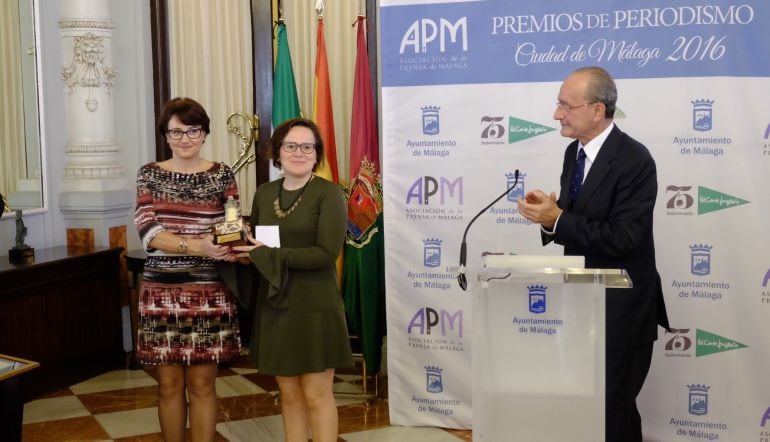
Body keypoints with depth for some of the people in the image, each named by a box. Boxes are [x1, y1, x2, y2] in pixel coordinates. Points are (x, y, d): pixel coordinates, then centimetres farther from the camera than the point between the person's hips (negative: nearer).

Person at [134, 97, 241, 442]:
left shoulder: (222, 175, 3)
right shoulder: (150, 174, 2)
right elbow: (148, 232, -9)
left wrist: (229, 248, -24)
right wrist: (198, 247, -24)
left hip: (209, 290, 0)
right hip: (162, 289, 1)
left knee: (202, 383, 5)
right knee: (169, 383, 8)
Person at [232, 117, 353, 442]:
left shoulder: (328, 194, -9)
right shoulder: (263, 194, 9)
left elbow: (326, 254, -18)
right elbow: (255, 246, 16)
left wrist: (267, 255, -18)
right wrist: (242, 251, -8)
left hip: (315, 308, -5)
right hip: (275, 306, 5)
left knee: (316, 395, 1)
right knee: (288, 393, 12)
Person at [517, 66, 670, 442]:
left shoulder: (634, 160, -20)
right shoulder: (574, 152, 6)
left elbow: (623, 238, -25)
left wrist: (557, 220, -26)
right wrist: (548, 213, -12)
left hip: (620, 307, -8)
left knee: (611, 408, 1)